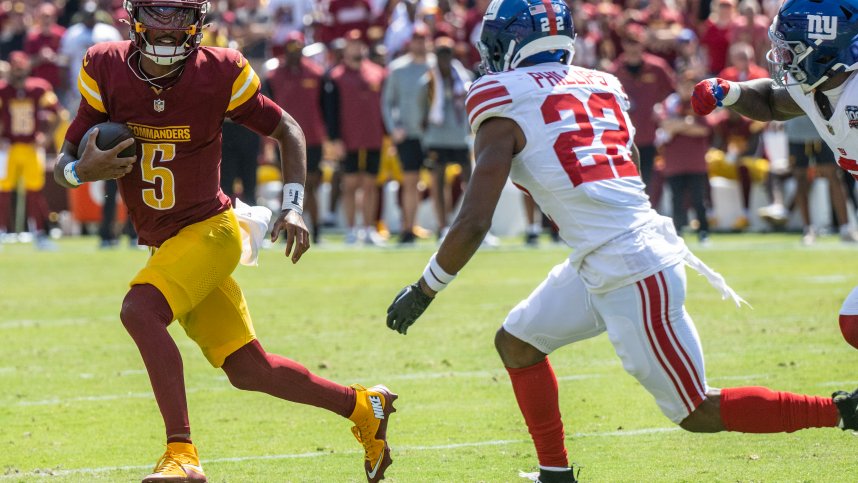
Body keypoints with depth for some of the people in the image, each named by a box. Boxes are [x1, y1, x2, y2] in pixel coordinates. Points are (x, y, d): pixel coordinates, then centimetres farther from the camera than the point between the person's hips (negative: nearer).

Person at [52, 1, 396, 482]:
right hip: (166, 244, 5)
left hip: (208, 228, -5)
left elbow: (287, 128, 3)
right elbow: (64, 165, -1)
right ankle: (363, 406, 28)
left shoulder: (218, 74, -12)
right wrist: (82, 170, -25)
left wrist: (294, 206, -8)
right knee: (249, 369, 8)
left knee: (139, 311, -29)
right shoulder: (107, 69, -5)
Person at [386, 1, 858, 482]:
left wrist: (423, 291, 0)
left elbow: (473, 224, -13)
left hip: (632, 275, -9)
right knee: (517, 343, 20)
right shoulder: (599, 87, 12)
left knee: (697, 413, 1)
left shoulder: (506, 107, -9)